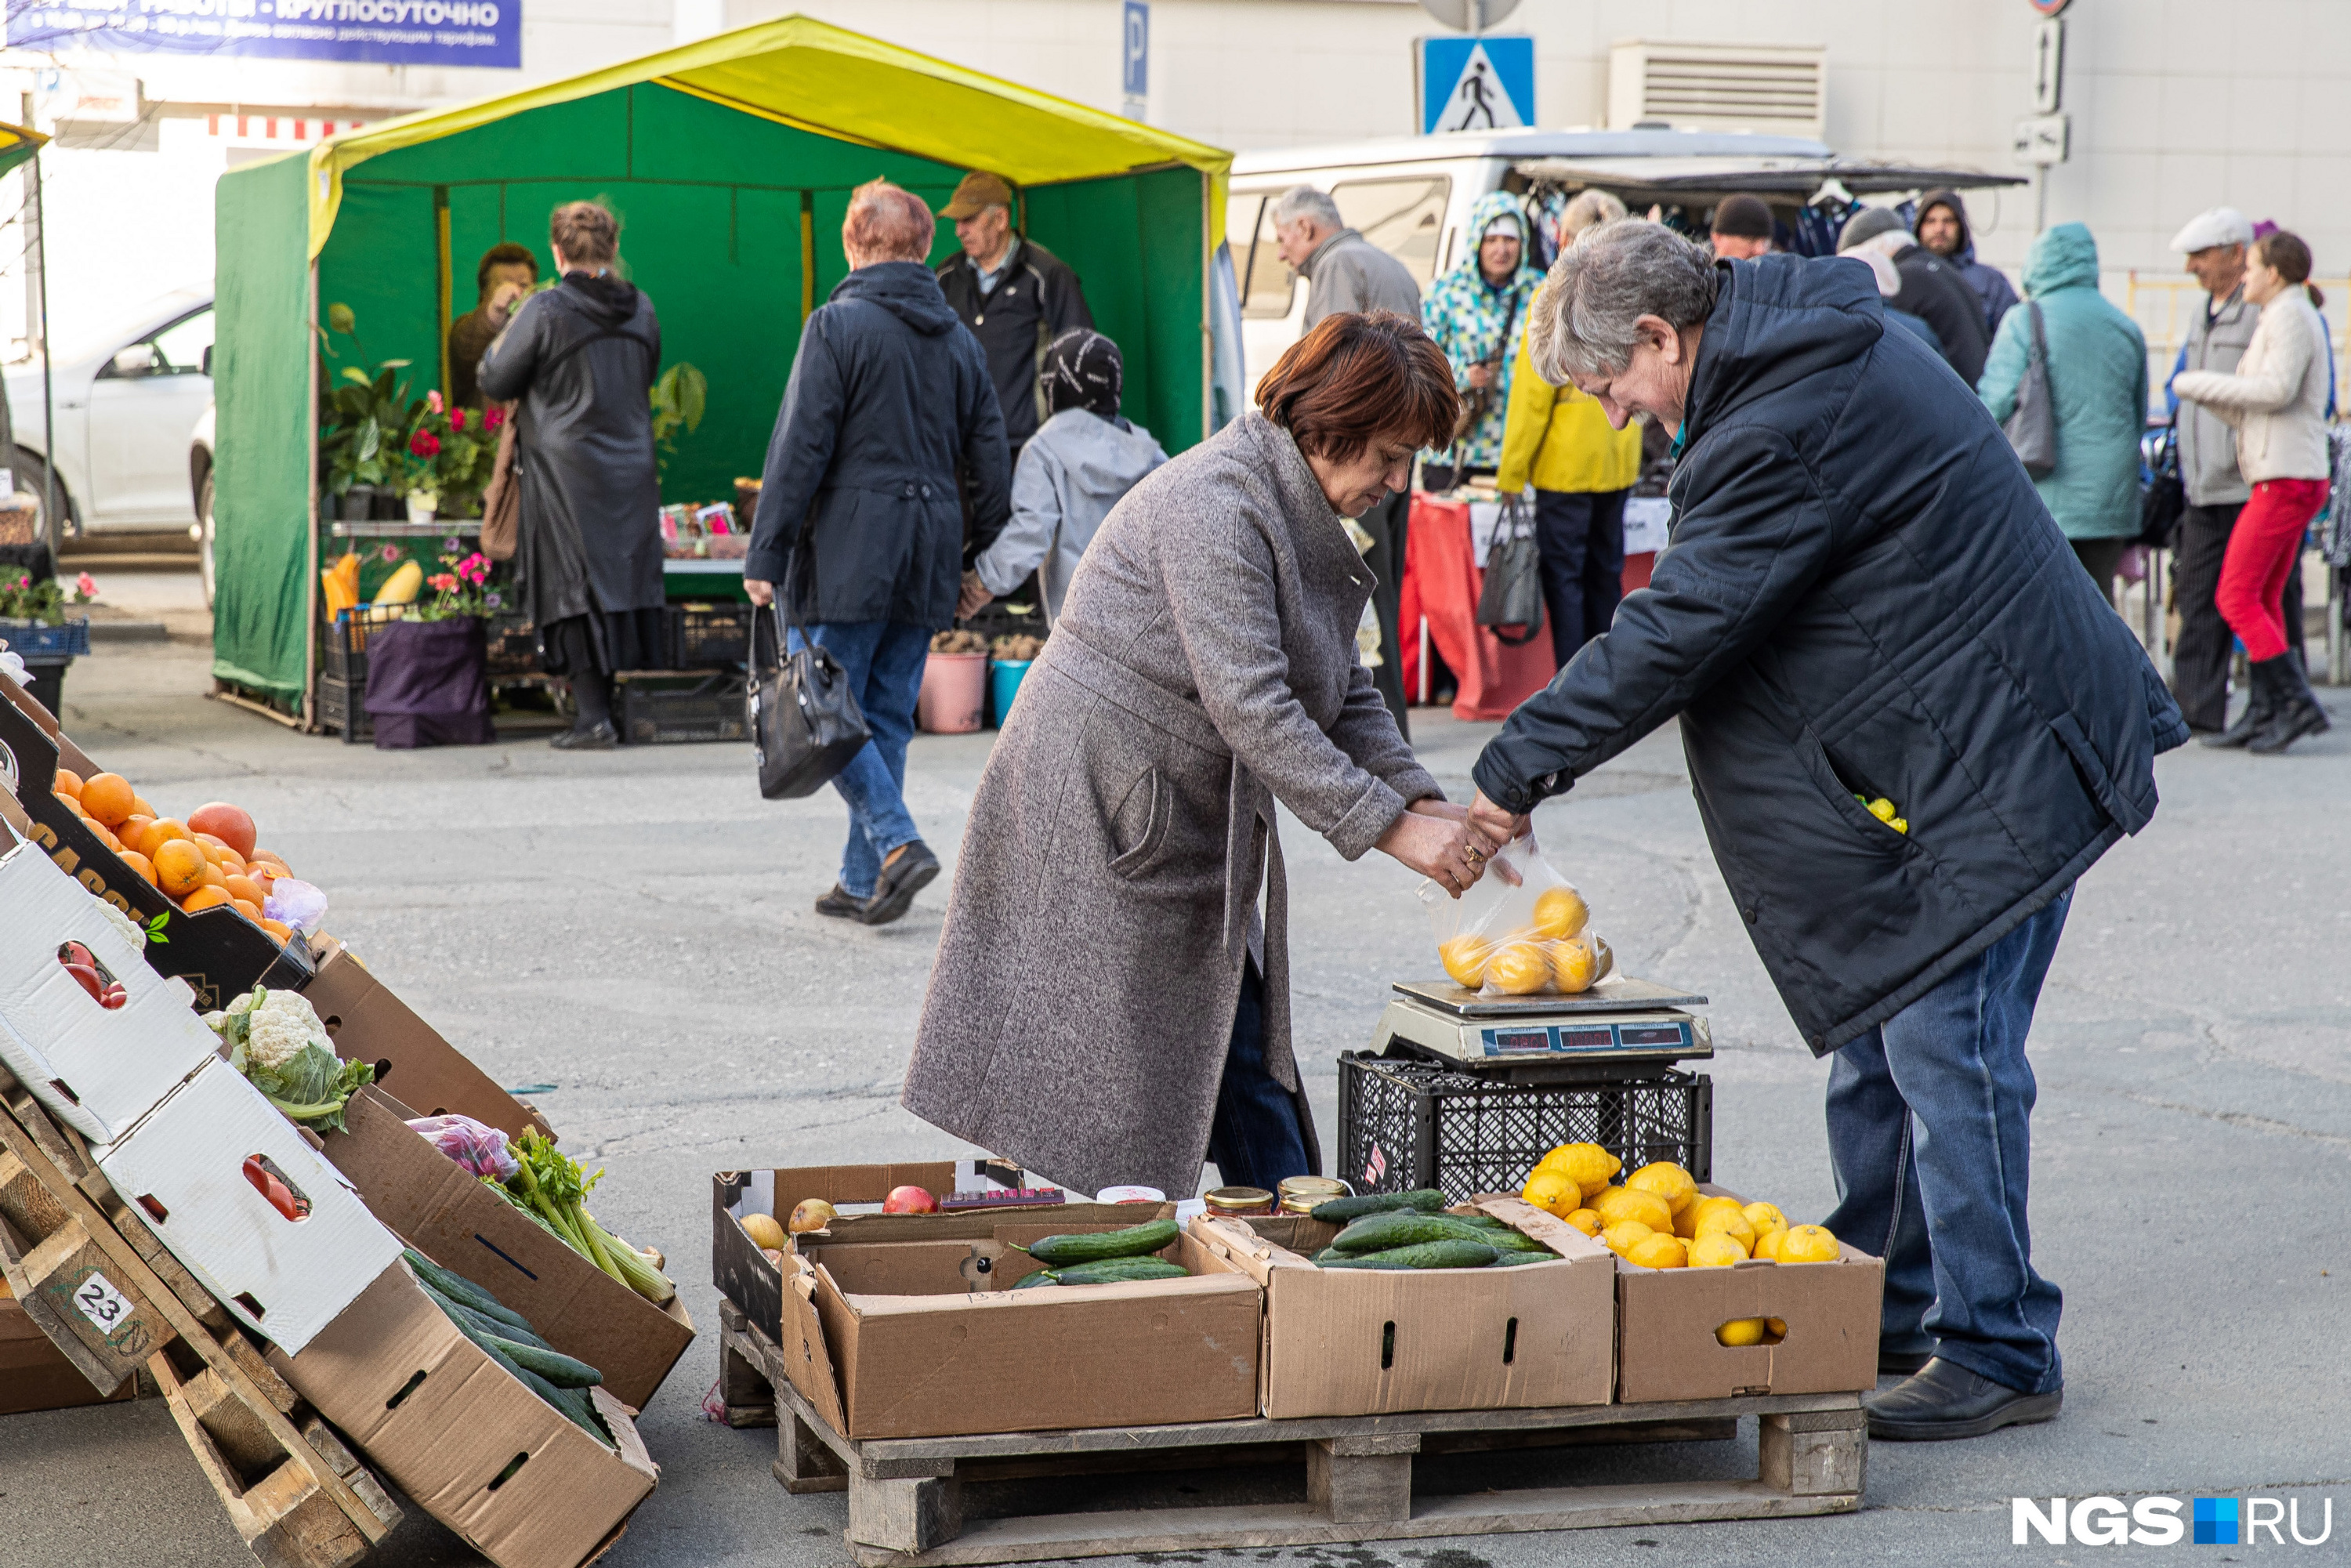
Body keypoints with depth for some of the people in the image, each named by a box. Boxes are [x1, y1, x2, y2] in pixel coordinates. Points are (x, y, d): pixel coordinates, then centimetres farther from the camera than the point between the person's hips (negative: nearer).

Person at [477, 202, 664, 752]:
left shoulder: (544, 311, -12)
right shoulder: (641, 310, 4)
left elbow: (495, 382, -5)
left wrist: (500, 343, 14)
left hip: (566, 470, -5)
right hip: (632, 473, 5)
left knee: (576, 588, -2)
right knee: (628, 578, 10)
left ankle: (593, 716, -5)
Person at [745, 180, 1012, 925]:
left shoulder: (838, 326, -8)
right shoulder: (961, 340, 12)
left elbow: (800, 448, -12)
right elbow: (991, 464, 13)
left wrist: (766, 555, -9)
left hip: (850, 552, -6)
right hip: (928, 557, 6)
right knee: (888, 718, 11)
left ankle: (897, 843, -16)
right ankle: (864, 880, 12)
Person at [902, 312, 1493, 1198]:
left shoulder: (1301, 516, 10)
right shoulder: (1216, 504, -22)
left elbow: (1344, 691, 15)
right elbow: (1249, 705, -28)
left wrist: (1425, 801, 0)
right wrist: (1388, 826, -26)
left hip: (1187, 824, 10)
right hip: (1098, 813, -10)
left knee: (1244, 1054, 8)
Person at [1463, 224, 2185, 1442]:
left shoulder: (1782, 431, -22)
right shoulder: (1817, 349, 11)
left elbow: (1672, 635, -21)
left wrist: (1519, 767, -12)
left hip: (1992, 761, -11)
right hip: (1935, 754, 11)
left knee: (1942, 1049, -8)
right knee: (1872, 1033, 14)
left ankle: (1997, 1353, 0)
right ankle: (1885, 1310, 24)